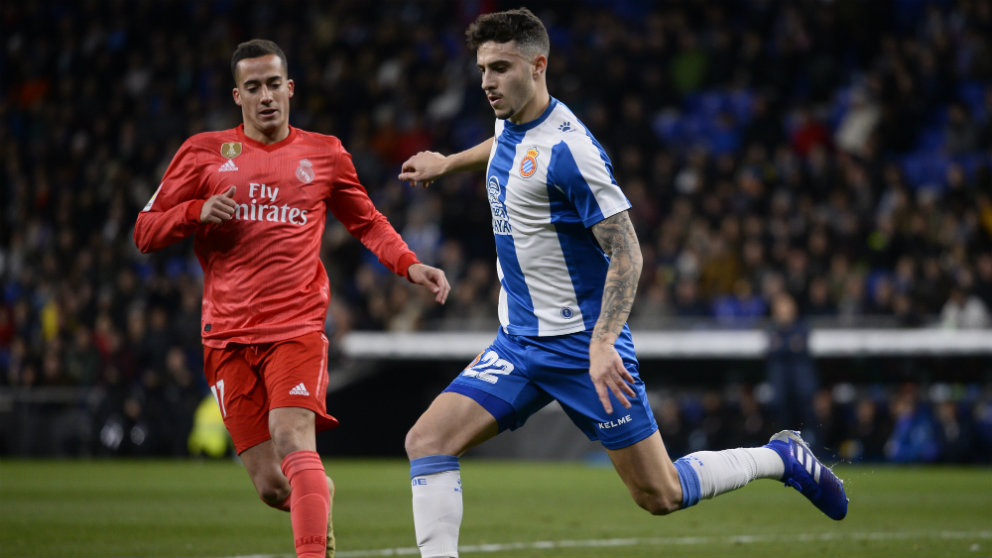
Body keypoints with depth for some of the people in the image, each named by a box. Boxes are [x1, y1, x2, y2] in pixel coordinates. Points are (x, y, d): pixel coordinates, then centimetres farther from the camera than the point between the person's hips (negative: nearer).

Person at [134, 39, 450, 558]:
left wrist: (410, 265, 8)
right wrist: (197, 212, -9)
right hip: (227, 336, 1)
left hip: (298, 329, -1)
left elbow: (367, 222, 24)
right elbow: (145, 232, 9)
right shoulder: (204, 153, 9)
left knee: (293, 441, -25)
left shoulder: (324, 153, 11)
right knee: (271, 486, -1)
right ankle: (322, 496, 32)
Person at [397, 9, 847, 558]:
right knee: (426, 441, -11)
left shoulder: (567, 148, -20)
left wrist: (602, 344, -30)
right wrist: (447, 163, 38)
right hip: (518, 342, 7)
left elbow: (626, 254, -21)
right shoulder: (512, 122, 5)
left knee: (660, 496, 0)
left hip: (582, 345, -7)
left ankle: (781, 457, 23)